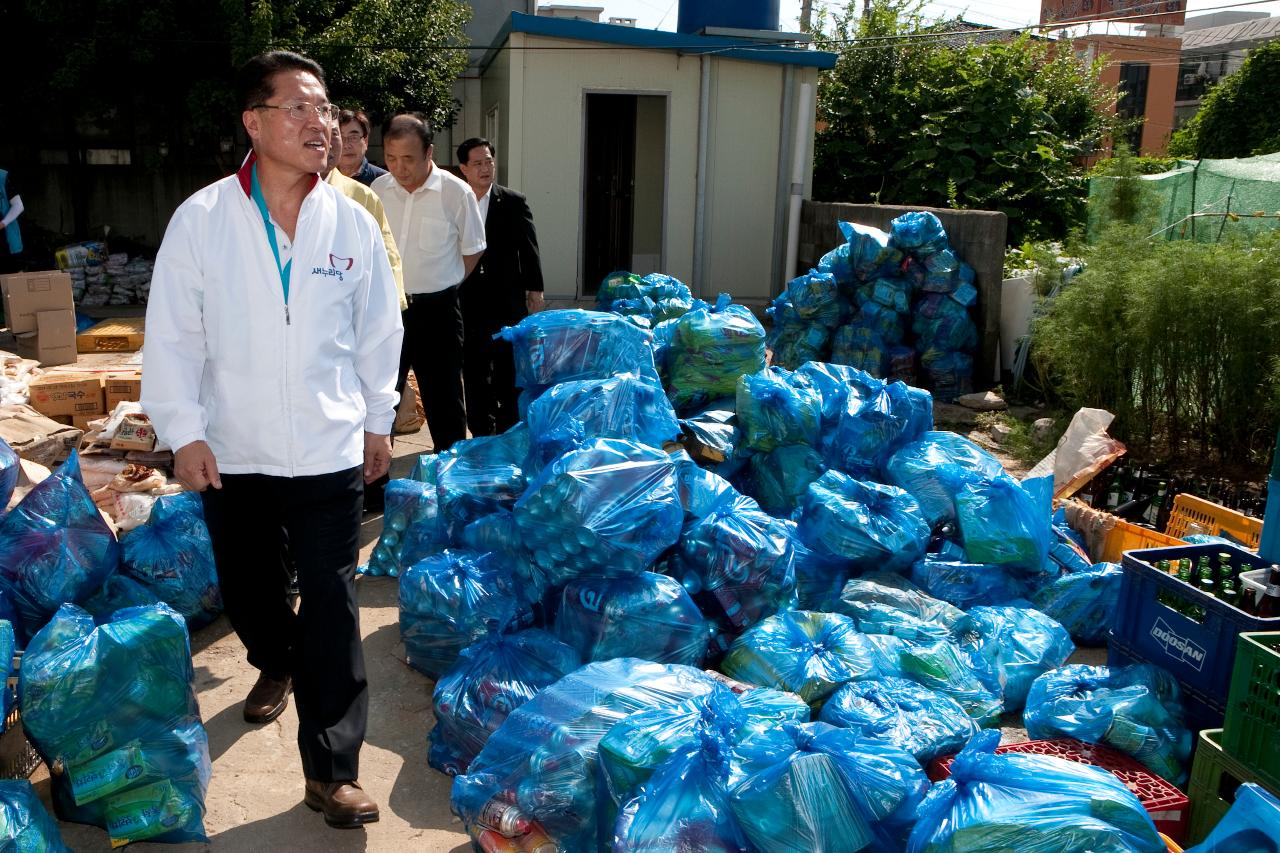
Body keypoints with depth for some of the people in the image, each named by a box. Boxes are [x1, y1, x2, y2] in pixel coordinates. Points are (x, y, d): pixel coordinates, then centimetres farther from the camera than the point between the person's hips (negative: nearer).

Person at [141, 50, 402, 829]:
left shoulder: (353, 223, -3)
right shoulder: (201, 219, -6)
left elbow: (379, 333, 6)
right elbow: (173, 336, -3)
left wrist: (378, 421, 10)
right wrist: (183, 431, -7)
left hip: (330, 450, -1)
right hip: (233, 450, 1)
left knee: (333, 609, -1)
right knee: (248, 585, 20)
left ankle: (331, 771, 9)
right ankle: (277, 665, 52)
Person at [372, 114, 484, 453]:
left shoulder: (456, 193, -10)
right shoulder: (378, 190, 1)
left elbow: (472, 251, 1)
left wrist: (440, 288, 5)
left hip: (436, 310, -3)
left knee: (443, 397, 7)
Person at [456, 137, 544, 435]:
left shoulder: (514, 202, 1)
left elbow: (529, 249, 3)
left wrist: (535, 290, 1)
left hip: (507, 302, -1)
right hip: (468, 303, 1)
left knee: (507, 371, 4)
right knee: (474, 373, 9)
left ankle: (508, 432, 15)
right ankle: (481, 432, 20)